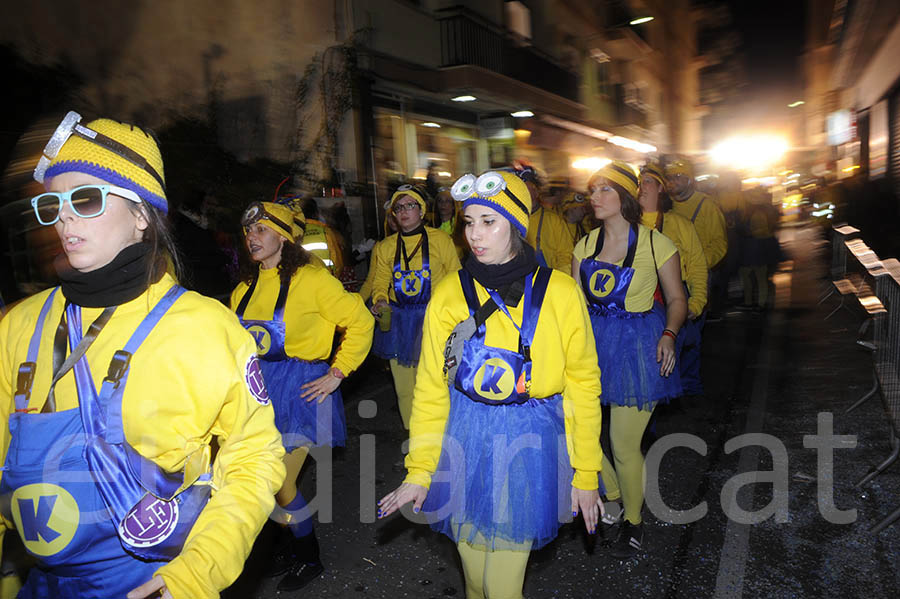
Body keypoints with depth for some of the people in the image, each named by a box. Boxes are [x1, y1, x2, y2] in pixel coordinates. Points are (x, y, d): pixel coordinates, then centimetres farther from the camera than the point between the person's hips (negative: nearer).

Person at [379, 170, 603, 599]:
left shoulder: (559, 293, -6)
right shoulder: (449, 294, -2)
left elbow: (583, 385, 1)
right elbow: (430, 389, 3)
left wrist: (585, 473, 3)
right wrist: (419, 471, 4)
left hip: (530, 448, -1)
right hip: (465, 446, 2)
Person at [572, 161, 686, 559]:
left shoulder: (656, 244, -8)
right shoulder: (586, 245, 4)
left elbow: (677, 299, -1)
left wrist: (669, 335, -18)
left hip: (637, 347, -4)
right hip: (592, 344, 5)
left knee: (624, 446, 1)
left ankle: (633, 521, 30)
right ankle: (613, 498, 35)